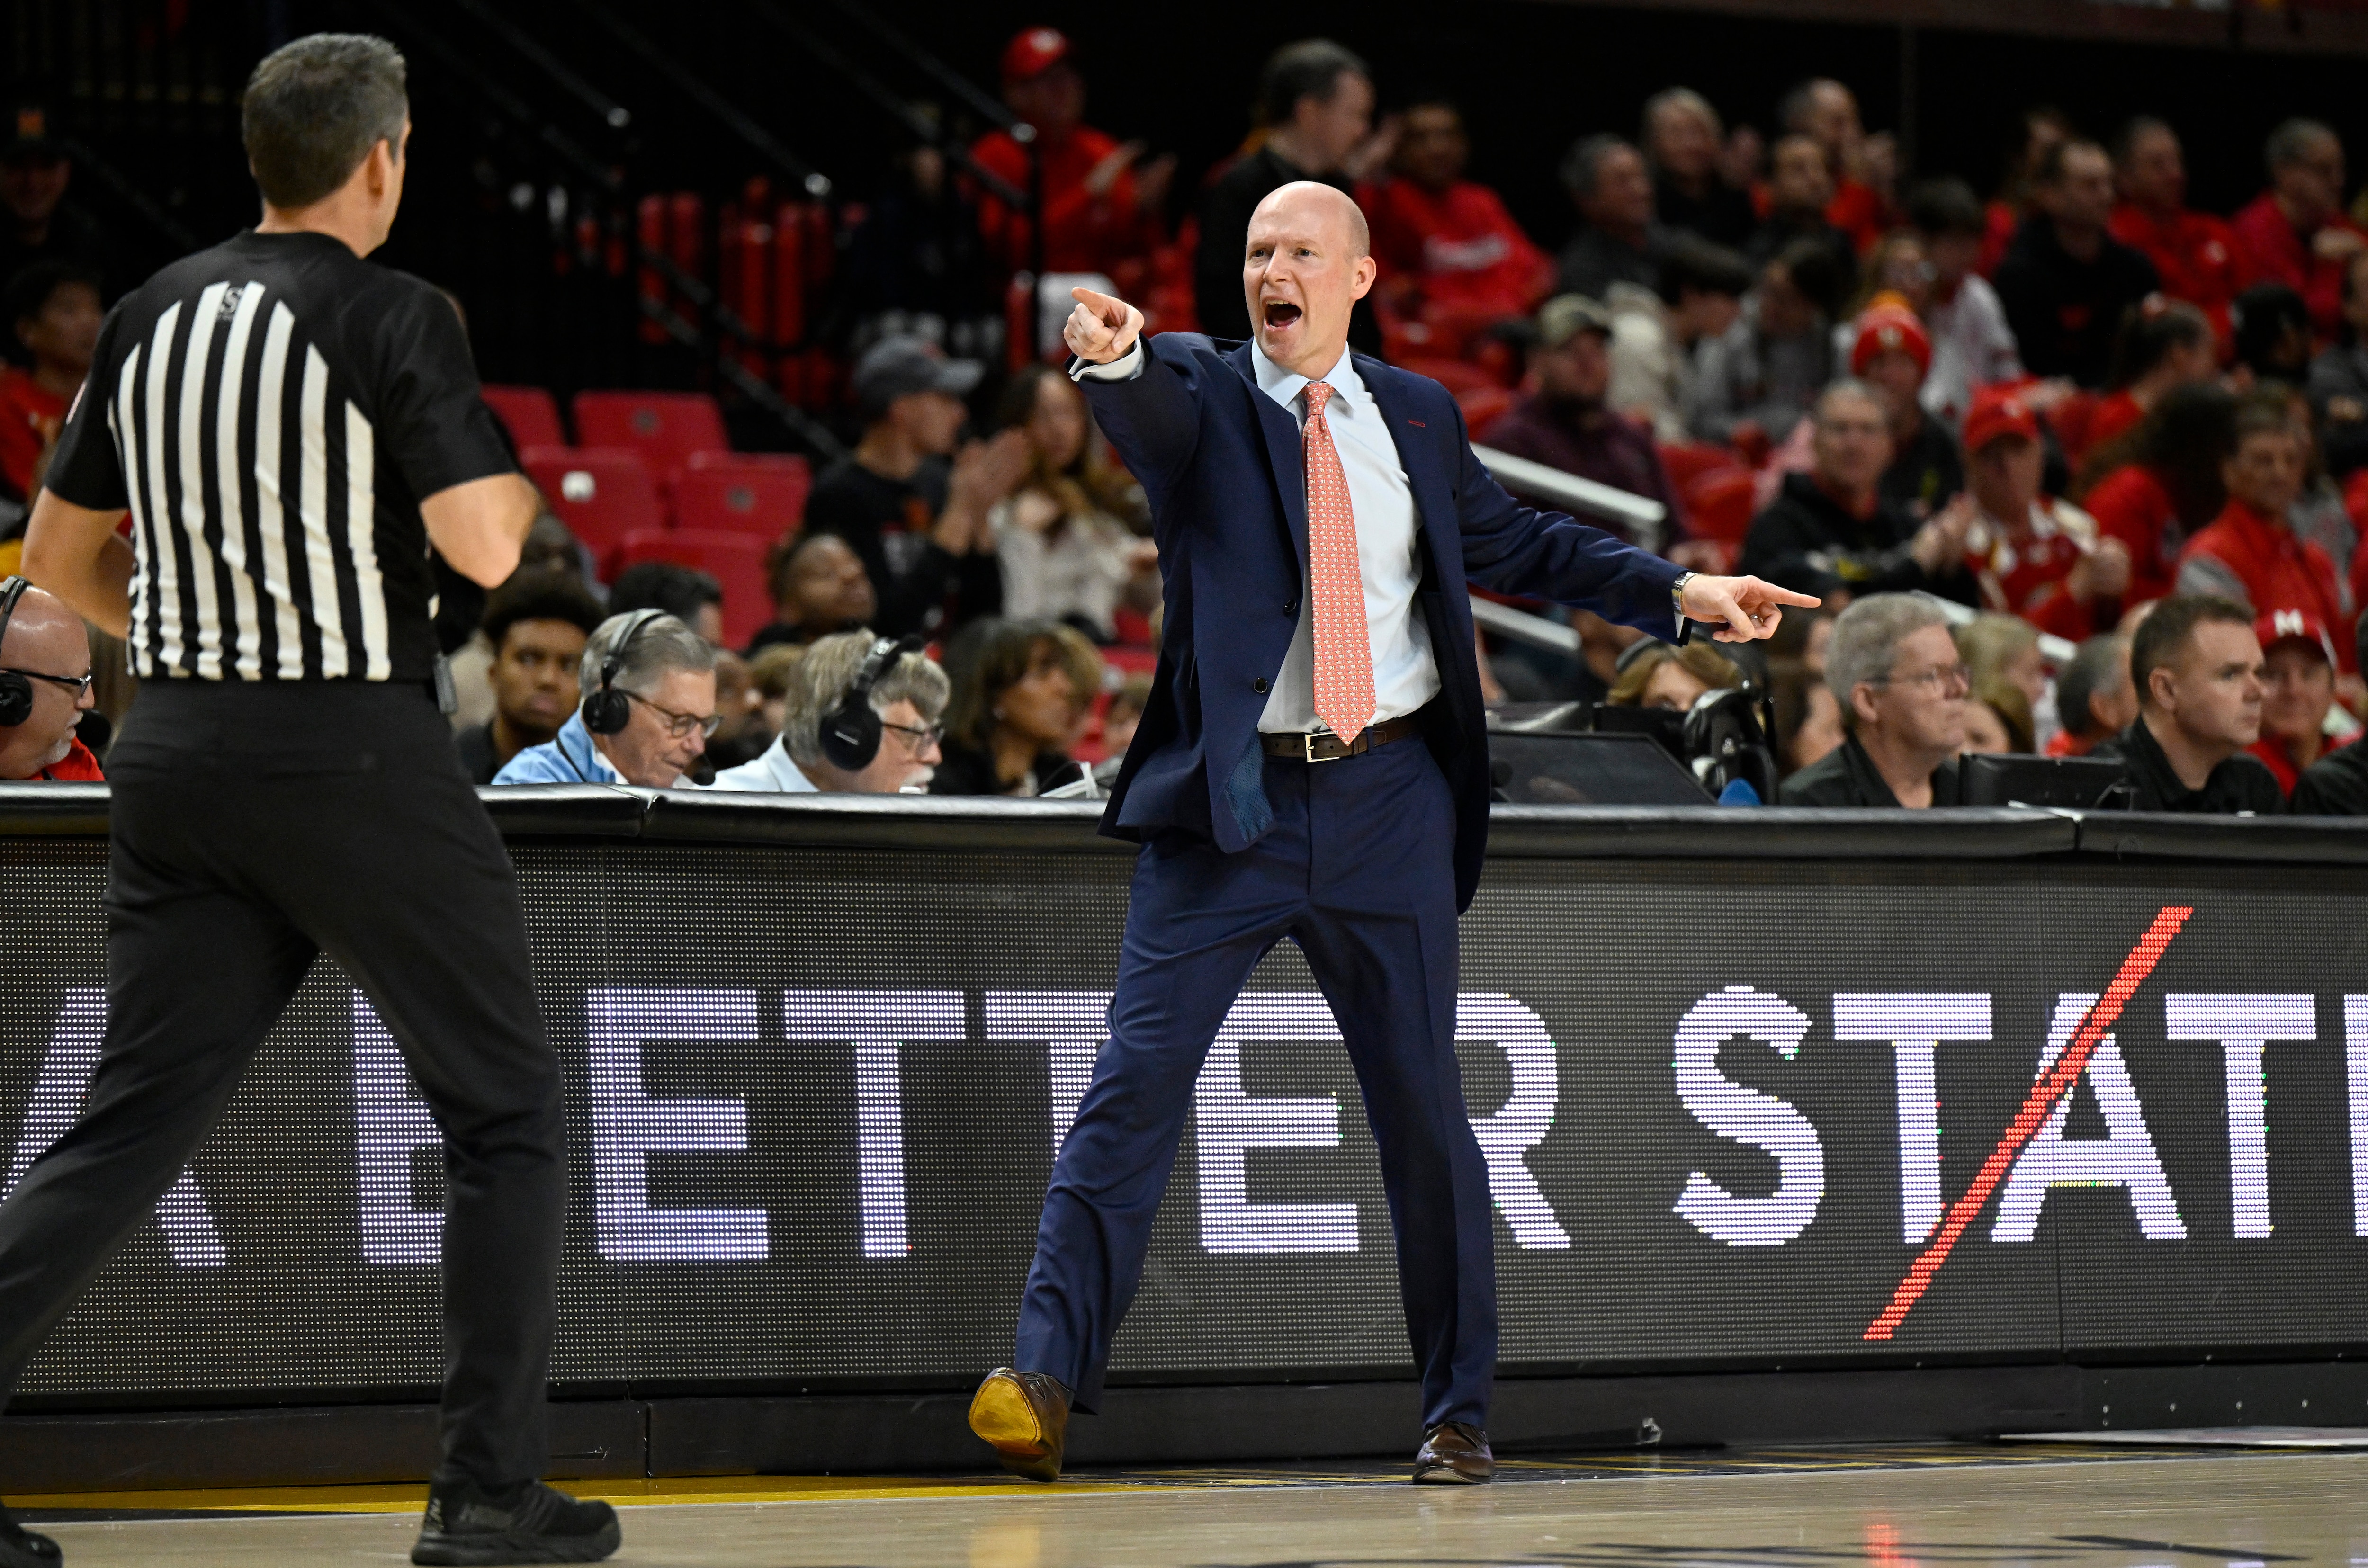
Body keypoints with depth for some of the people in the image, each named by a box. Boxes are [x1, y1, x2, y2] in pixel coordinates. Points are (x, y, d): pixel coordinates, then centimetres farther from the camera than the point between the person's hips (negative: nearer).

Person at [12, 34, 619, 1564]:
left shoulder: (152, 316, 9)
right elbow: (483, 546, -18)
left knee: (134, 1121, 8)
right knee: (507, 1110, 8)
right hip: (356, 752, -6)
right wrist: (523, 469, 3)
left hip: (177, 750, 6)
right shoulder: (396, 318, -10)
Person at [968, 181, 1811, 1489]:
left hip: (1388, 803, 3)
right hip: (1229, 804, -3)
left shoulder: (1417, 415, 12)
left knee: (1422, 1104, 7)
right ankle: (1044, 1377, -11)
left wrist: (1680, 591, 16)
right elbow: (1150, 411, -22)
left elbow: (1514, 543, 24)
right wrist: (1113, 355, -46)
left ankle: (1456, 1414, 17)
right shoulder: (1197, 391, 1)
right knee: (1137, 1075, -11)